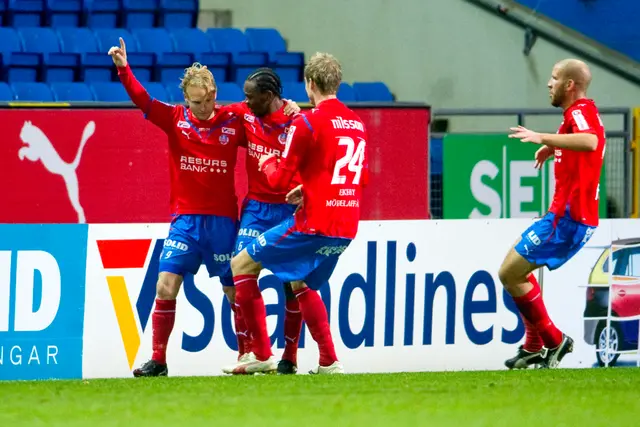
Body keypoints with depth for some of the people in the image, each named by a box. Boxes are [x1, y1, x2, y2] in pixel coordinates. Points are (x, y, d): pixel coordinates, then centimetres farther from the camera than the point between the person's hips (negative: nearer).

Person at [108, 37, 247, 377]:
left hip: (222, 220, -1)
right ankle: (157, 361, 1)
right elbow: (141, 99, -13)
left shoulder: (233, 122, -2)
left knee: (235, 291, 4)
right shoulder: (175, 119, -1)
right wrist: (123, 69, -28)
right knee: (165, 287, -8)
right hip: (185, 219, 1)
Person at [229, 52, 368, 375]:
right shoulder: (357, 124, 12)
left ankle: (262, 356, -1)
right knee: (301, 282, 28)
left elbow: (279, 180, -9)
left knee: (242, 265, 4)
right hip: (346, 228, 8)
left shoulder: (307, 123, -11)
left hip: (314, 224, -8)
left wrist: (267, 164, 13)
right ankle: (329, 362, 17)